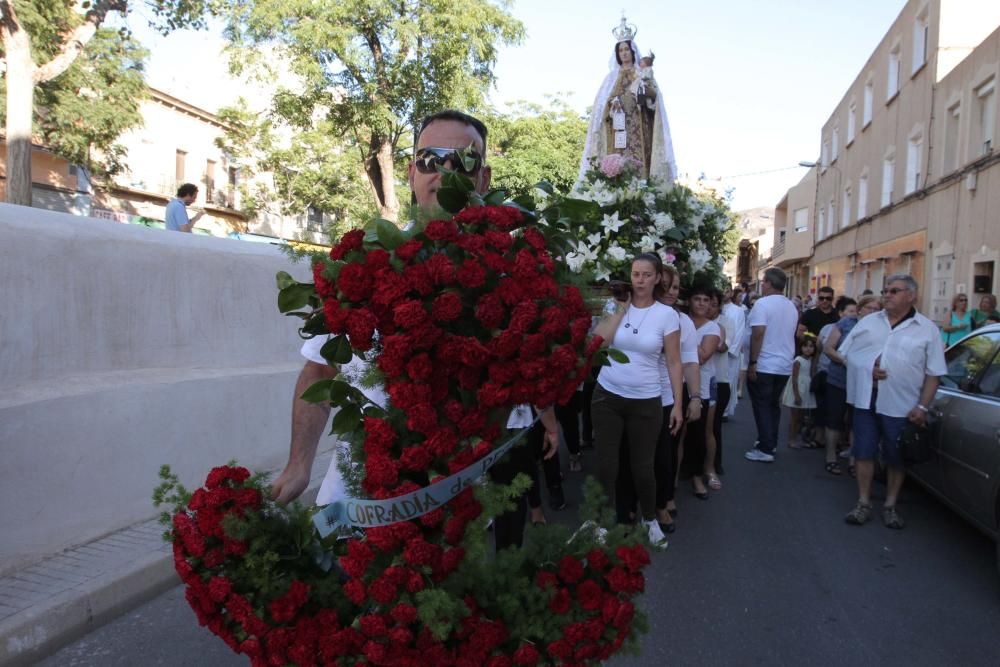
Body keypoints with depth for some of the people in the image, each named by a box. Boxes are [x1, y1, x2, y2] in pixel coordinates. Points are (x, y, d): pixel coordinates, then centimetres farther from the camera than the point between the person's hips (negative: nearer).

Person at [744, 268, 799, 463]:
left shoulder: (762, 303, -12)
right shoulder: (791, 307, 10)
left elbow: (758, 333, -19)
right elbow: (790, 335, 18)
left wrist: (752, 362, -17)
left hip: (763, 366, -7)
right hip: (785, 366, 7)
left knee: (762, 406, -1)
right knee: (773, 405, 16)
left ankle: (765, 449, -1)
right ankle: (770, 443, 24)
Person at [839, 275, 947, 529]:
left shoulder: (927, 329, 2)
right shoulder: (868, 322, 9)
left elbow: (933, 374, 0)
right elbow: (844, 355, 10)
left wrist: (922, 406, -8)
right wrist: (865, 369, -8)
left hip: (901, 406, -2)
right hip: (865, 401, 2)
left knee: (897, 458, 7)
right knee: (864, 453, 5)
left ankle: (890, 506, 23)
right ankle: (863, 504, 17)